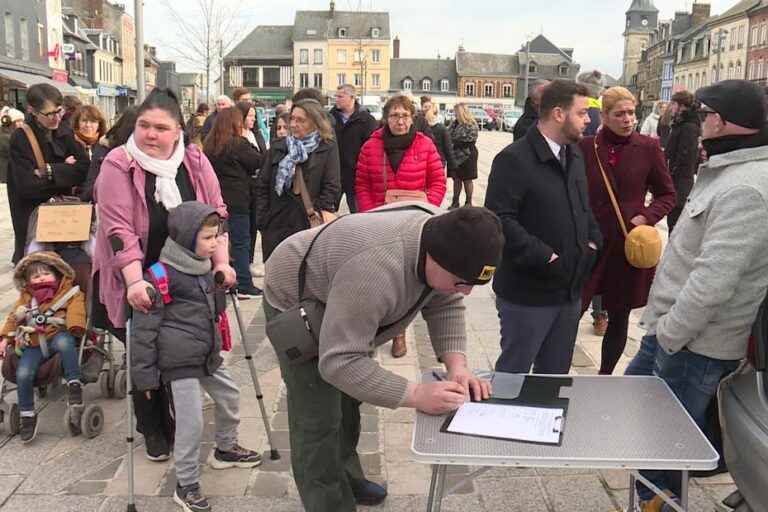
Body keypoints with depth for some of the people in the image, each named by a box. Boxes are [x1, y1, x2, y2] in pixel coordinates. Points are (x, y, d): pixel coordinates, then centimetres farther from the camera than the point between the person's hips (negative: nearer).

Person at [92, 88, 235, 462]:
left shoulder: (195, 162, -3)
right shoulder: (118, 165, -14)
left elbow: (216, 213, -1)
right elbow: (119, 229, -21)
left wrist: (221, 263, -12)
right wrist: (135, 282, -30)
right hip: (140, 284, -2)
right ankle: (154, 431, 30)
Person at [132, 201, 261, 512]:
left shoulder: (206, 268, 7)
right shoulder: (161, 276, -19)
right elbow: (144, 328, -16)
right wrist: (144, 373, -14)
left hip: (208, 355, 9)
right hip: (180, 361, -8)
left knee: (229, 396, 22)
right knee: (191, 422, -5)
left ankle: (226, 449, 48)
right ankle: (186, 486, 14)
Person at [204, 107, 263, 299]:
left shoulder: (210, 144, 7)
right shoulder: (238, 144, -15)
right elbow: (258, 161, -8)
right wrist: (246, 139, 3)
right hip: (236, 201, -7)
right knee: (241, 242, -1)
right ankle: (244, 286, 1)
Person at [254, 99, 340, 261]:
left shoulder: (328, 149, 1)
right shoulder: (278, 147, 12)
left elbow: (332, 188, -5)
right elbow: (262, 186, 11)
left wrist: (316, 214, -12)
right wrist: (262, 219, 3)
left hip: (310, 226, -3)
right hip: (276, 225, 4)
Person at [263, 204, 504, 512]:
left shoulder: (445, 237, -19)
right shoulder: (376, 271, -44)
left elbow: (446, 305, -9)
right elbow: (339, 361, -40)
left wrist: (456, 364, -23)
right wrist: (415, 395, -41)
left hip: (344, 301, 8)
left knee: (348, 400, 20)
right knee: (318, 421, -8)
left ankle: (346, 479, 39)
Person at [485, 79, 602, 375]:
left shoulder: (574, 155, 13)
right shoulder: (514, 159, -15)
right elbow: (500, 219, -23)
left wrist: (592, 241, 6)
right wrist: (544, 257, -22)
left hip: (571, 290, 8)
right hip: (528, 294, -8)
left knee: (556, 374, 20)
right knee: (513, 373, 7)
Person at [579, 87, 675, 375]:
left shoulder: (648, 148, -2)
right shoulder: (586, 147, -4)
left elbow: (667, 194, 8)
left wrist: (648, 217, -8)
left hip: (630, 244, 1)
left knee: (619, 317, 12)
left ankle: (605, 376, 31)